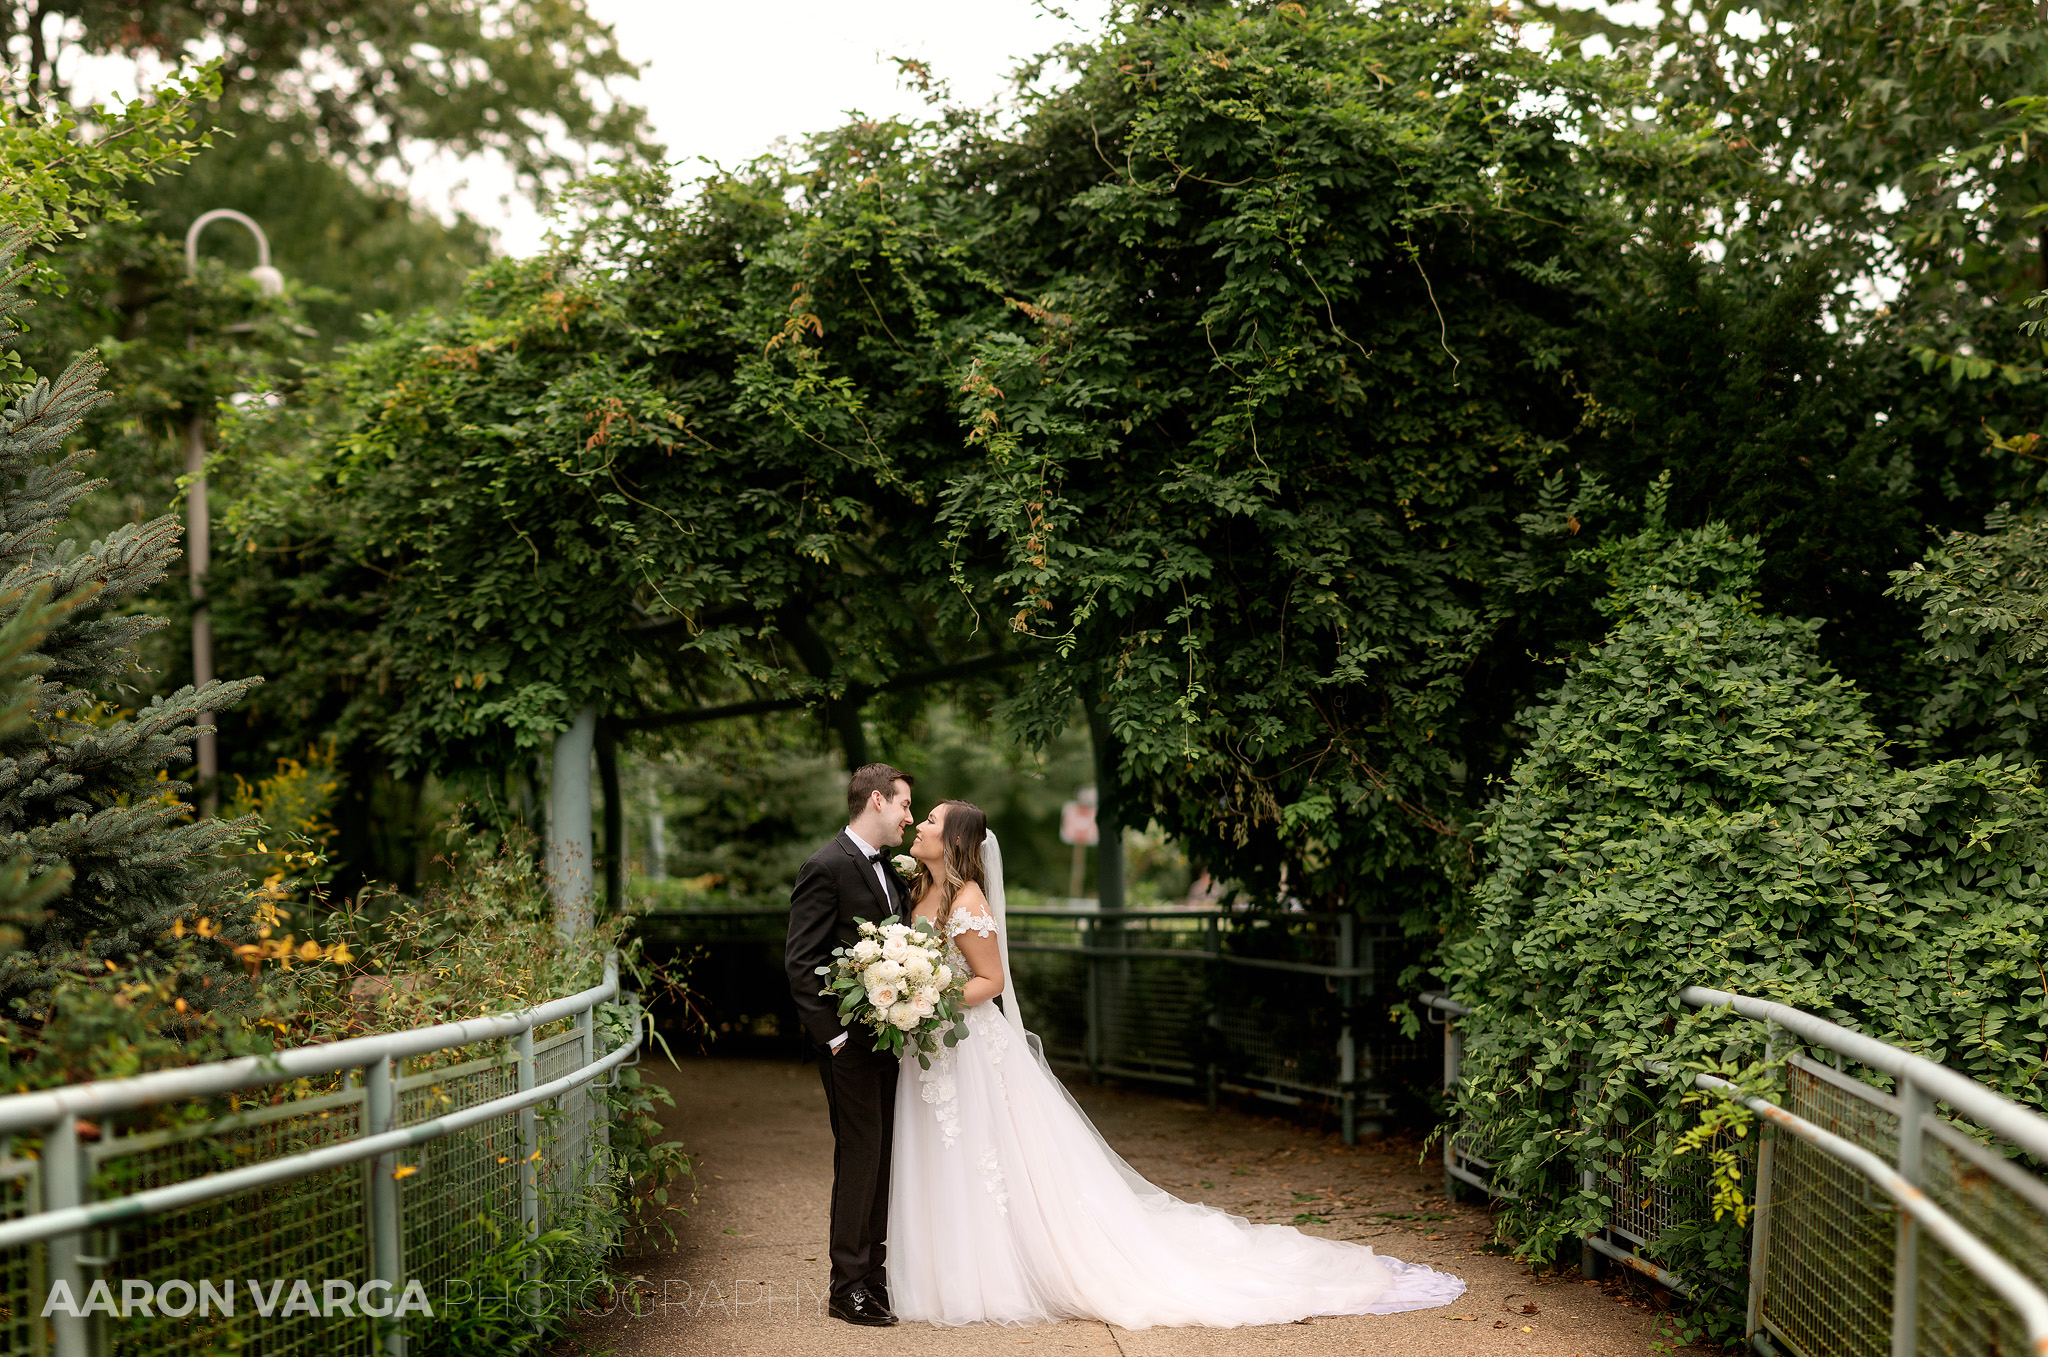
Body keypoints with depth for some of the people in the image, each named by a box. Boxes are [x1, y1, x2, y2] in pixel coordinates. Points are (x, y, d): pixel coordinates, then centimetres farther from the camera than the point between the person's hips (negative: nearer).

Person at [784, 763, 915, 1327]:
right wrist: (834, 1035, -17)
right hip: (850, 1041, -8)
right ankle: (848, 1287, 2)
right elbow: (802, 962, -15)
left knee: (883, 1154, 11)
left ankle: (874, 1273, 19)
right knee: (860, 1154, -6)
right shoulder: (827, 867, -12)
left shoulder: (888, 869, 14)